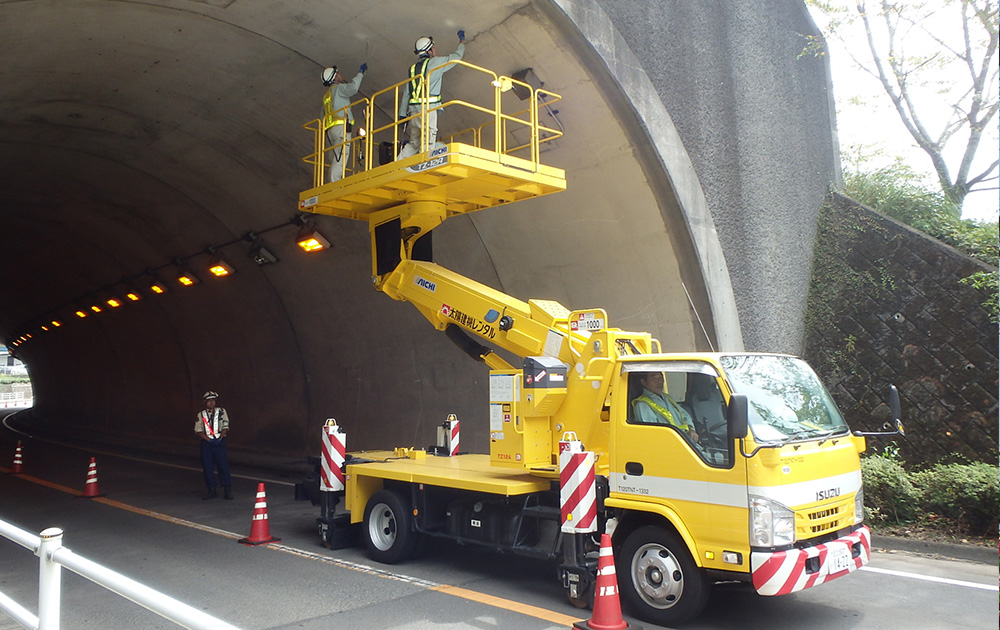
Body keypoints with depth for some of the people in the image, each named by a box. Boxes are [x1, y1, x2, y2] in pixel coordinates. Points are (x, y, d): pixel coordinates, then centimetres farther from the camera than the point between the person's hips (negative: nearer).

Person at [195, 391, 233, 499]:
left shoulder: (221, 412, 7)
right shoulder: (201, 415, 8)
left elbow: (225, 427, 2)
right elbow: (198, 430, 1)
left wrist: (219, 439, -11)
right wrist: (209, 440, -11)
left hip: (220, 442, -1)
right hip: (206, 443, 2)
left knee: (223, 465, -5)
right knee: (207, 467, 2)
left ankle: (228, 491, 0)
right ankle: (211, 491, 12)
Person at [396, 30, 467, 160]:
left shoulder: (413, 68, 20)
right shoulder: (435, 63, 3)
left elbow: (405, 93, 18)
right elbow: (456, 57, 16)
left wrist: (402, 114, 20)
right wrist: (462, 42, 34)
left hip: (413, 110, 6)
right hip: (428, 109, -6)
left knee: (413, 143, 10)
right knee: (428, 143, -11)